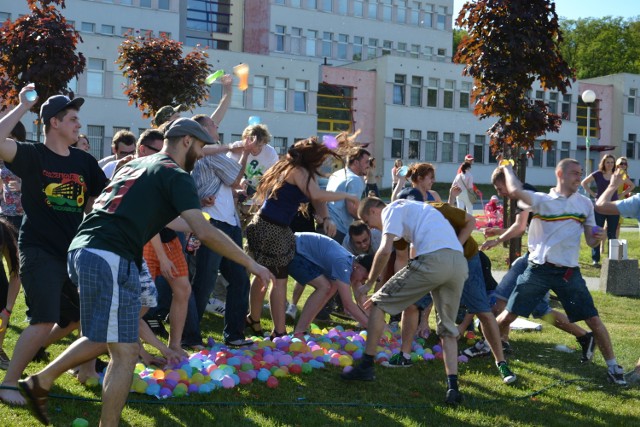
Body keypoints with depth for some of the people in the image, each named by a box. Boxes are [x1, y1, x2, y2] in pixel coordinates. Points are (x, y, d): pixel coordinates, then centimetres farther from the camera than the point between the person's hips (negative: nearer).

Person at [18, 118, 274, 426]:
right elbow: (205, 233, -9)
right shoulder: (176, 176, -1)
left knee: (104, 337, 25)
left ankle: (40, 382, 28)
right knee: (125, 353, -3)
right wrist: (250, 264, -2)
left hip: (82, 249, 9)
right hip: (110, 259, -9)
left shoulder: (135, 164, 25)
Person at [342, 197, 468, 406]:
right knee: (448, 328, 17)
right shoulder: (410, 208, 36)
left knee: (379, 303, 7)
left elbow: (385, 250, -6)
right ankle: (452, 386, 4)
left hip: (433, 259, -8)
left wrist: (369, 283, 7)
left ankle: (366, 366, 11)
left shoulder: (392, 209, 10)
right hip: (460, 263, 8)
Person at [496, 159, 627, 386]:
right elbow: (515, 191, -20)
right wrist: (508, 168, -3)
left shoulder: (584, 203, 8)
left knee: (593, 320, -2)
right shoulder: (542, 200, -2)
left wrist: (598, 238, -13)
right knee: (508, 316, 1)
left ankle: (613, 366, 12)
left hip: (569, 272, 2)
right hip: (539, 270, -2)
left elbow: (590, 240, 10)